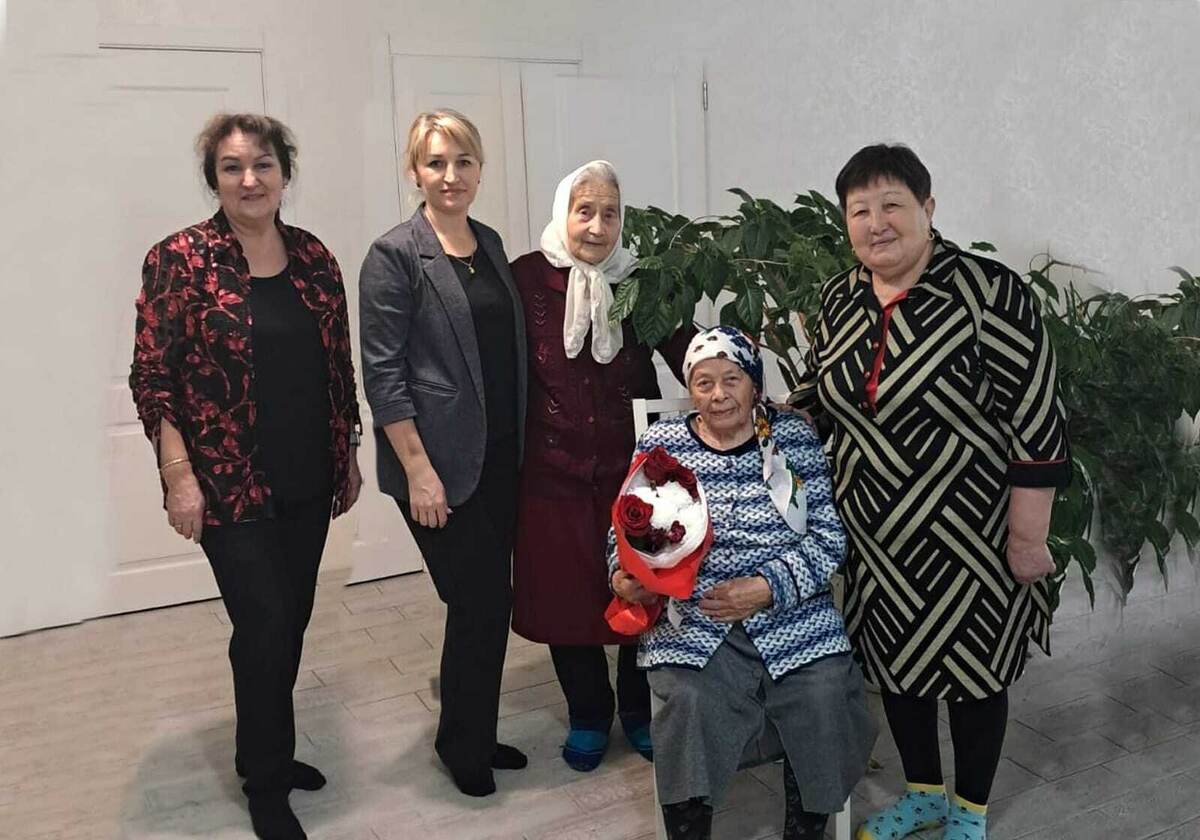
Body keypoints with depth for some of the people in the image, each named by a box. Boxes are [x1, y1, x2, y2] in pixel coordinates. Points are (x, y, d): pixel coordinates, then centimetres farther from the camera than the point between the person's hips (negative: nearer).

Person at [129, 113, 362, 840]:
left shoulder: (314, 256, 4)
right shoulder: (180, 259, -9)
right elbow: (152, 377, -10)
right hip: (229, 483, -5)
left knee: (293, 619, 14)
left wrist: (350, 455, 11)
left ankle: (268, 750, 36)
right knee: (265, 626, -1)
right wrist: (179, 475, -15)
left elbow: (340, 366, 10)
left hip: (307, 478, 5)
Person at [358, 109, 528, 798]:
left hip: (502, 456, 7)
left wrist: (522, 443, 13)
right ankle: (463, 746, 24)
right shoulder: (395, 256, -10)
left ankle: (478, 735, 33)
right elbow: (383, 373, -13)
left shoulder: (491, 243, 11)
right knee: (479, 603, 0)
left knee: (491, 600, 14)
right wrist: (419, 470, -16)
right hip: (442, 463, -7)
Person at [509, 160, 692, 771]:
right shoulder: (527, 278, -6)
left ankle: (639, 710, 34)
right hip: (553, 472, 0)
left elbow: (690, 358, -3)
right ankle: (588, 716, 35)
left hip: (632, 469, 1)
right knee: (564, 597, 11)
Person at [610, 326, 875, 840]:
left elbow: (828, 537, -1)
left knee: (824, 699, -20)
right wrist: (624, 575, -13)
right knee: (691, 703, -25)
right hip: (691, 623, 0)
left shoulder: (794, 437, 4)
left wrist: (768, 587, -15)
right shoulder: (660, 444, 5)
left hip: (793, 614, 1)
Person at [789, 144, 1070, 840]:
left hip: (968, 535, -5)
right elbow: (820, 392, 16)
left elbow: (1038, 426, -16)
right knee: (894, 656, 18)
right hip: (876, 534, 6)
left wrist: (1027, 537, -14)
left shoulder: (989, 293, -17)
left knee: (971, 666, 11)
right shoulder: (841, 299, 2)